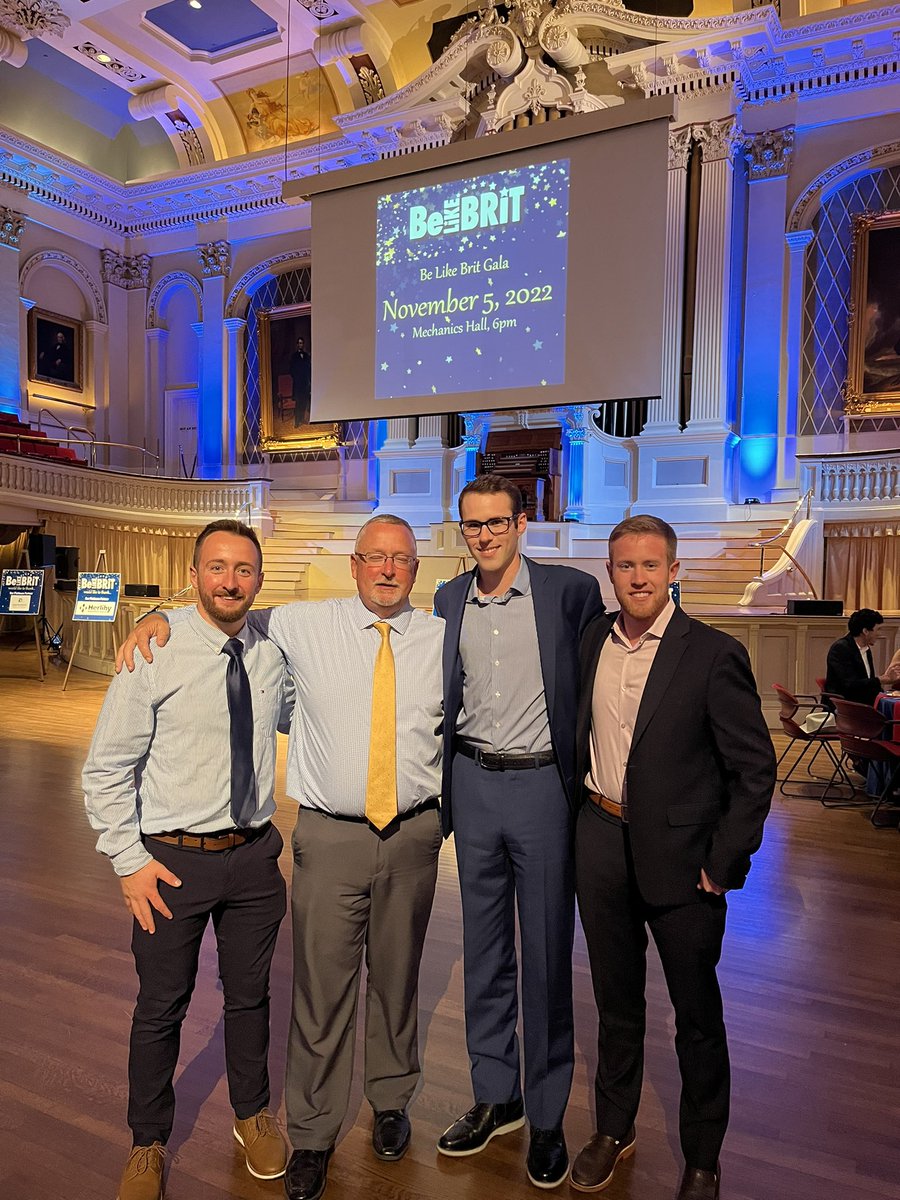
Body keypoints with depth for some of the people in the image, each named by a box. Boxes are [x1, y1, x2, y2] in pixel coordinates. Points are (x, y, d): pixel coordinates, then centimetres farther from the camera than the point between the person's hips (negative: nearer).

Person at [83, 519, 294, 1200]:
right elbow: (106, 769, -8)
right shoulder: (154, 656, -13)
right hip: (173, 860, -3)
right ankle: (148, 1145, 41)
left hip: (255, 855, 3)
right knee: (161, 1009, 14)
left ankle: (253, 1115, 46)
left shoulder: (273, 658, -2)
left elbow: (300, 722, 17)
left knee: (250, 996, 20)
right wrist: (129, 861, -10)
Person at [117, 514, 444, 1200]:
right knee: (322, 988, 7)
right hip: (330, 836, -1)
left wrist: (451, 804, 6)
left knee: (397, 978, 18)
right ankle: (312, 1137, 31)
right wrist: (159, 615, -8)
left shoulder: (445, 640, 1)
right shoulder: (303, 627, -2)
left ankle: (392, 1103, 43)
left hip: (413, 835, 2)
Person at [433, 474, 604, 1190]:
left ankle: (547, 1115, 27)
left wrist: (585, 772, 1)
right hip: (474, 783, 4)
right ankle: (494, 1096, 34)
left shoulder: (570, 590, -7)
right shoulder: (449, 601, 6)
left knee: (546, 953, 7)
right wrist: (442, 788, 11)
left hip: (544, 784, -3)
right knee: (484, 948, 15)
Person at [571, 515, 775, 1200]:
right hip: (602, 843, 4)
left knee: (697, 1014, 14)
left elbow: (755, 767, -10)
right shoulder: (592, 640, 1)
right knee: (616, 998, 21)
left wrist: (723, 863, -12)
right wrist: (583, 792, 8)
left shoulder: (714, 655, -13)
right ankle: (614, 1129, 43)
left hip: (680, 854, -4)